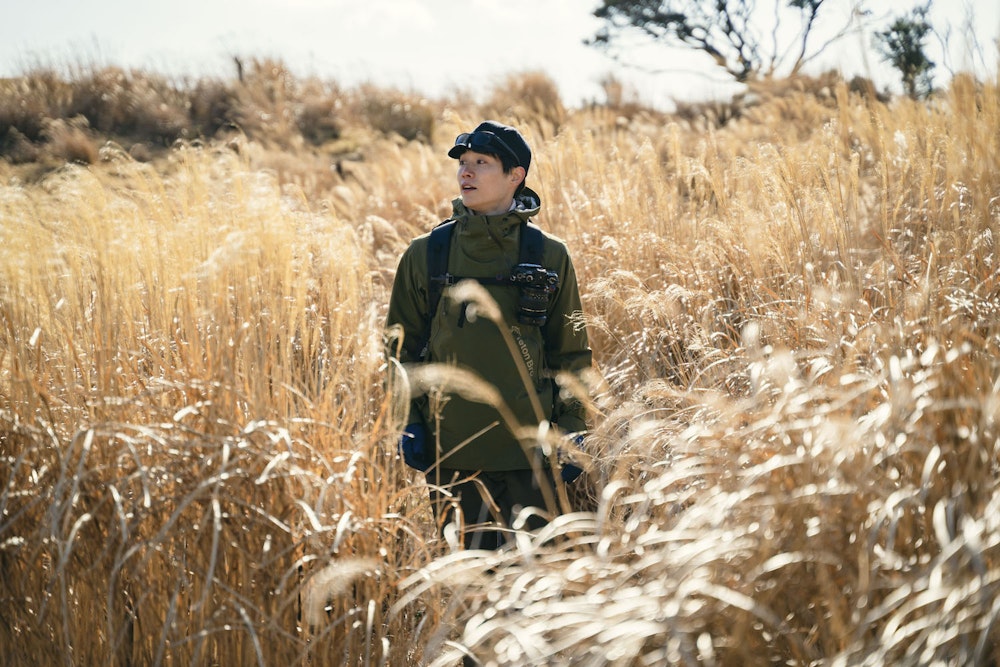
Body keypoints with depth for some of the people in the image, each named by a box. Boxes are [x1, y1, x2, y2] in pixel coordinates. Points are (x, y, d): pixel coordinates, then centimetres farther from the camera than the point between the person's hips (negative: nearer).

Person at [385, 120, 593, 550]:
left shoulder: (548, 256, 1)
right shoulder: (426, 255, 2)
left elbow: (570, 352, 6)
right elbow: (403, 346, 8)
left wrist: (572, 433, 3)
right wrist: (410, 424, 0)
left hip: (528, 448, -1)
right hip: (452, 447, 1)